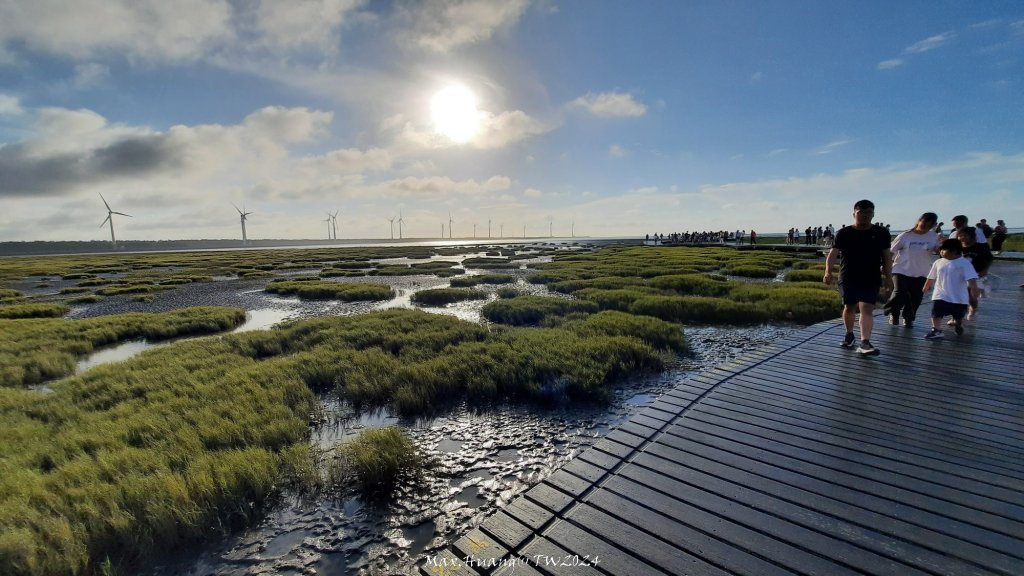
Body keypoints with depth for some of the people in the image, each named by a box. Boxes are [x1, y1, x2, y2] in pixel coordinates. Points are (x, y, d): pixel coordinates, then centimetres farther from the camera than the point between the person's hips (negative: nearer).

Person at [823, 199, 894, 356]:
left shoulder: (881, 233, 5)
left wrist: (888, 278, 6)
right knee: (849, 308, 10)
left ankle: (865, 343, -15)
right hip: (848, 278, 0)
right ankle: (849, 334, 33)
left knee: (867, 309, -10)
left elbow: (886, 256, 9)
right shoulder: (844, 233, -1)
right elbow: (833, 253, -9)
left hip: (871, 279, 0)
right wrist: (828, 271, -24)